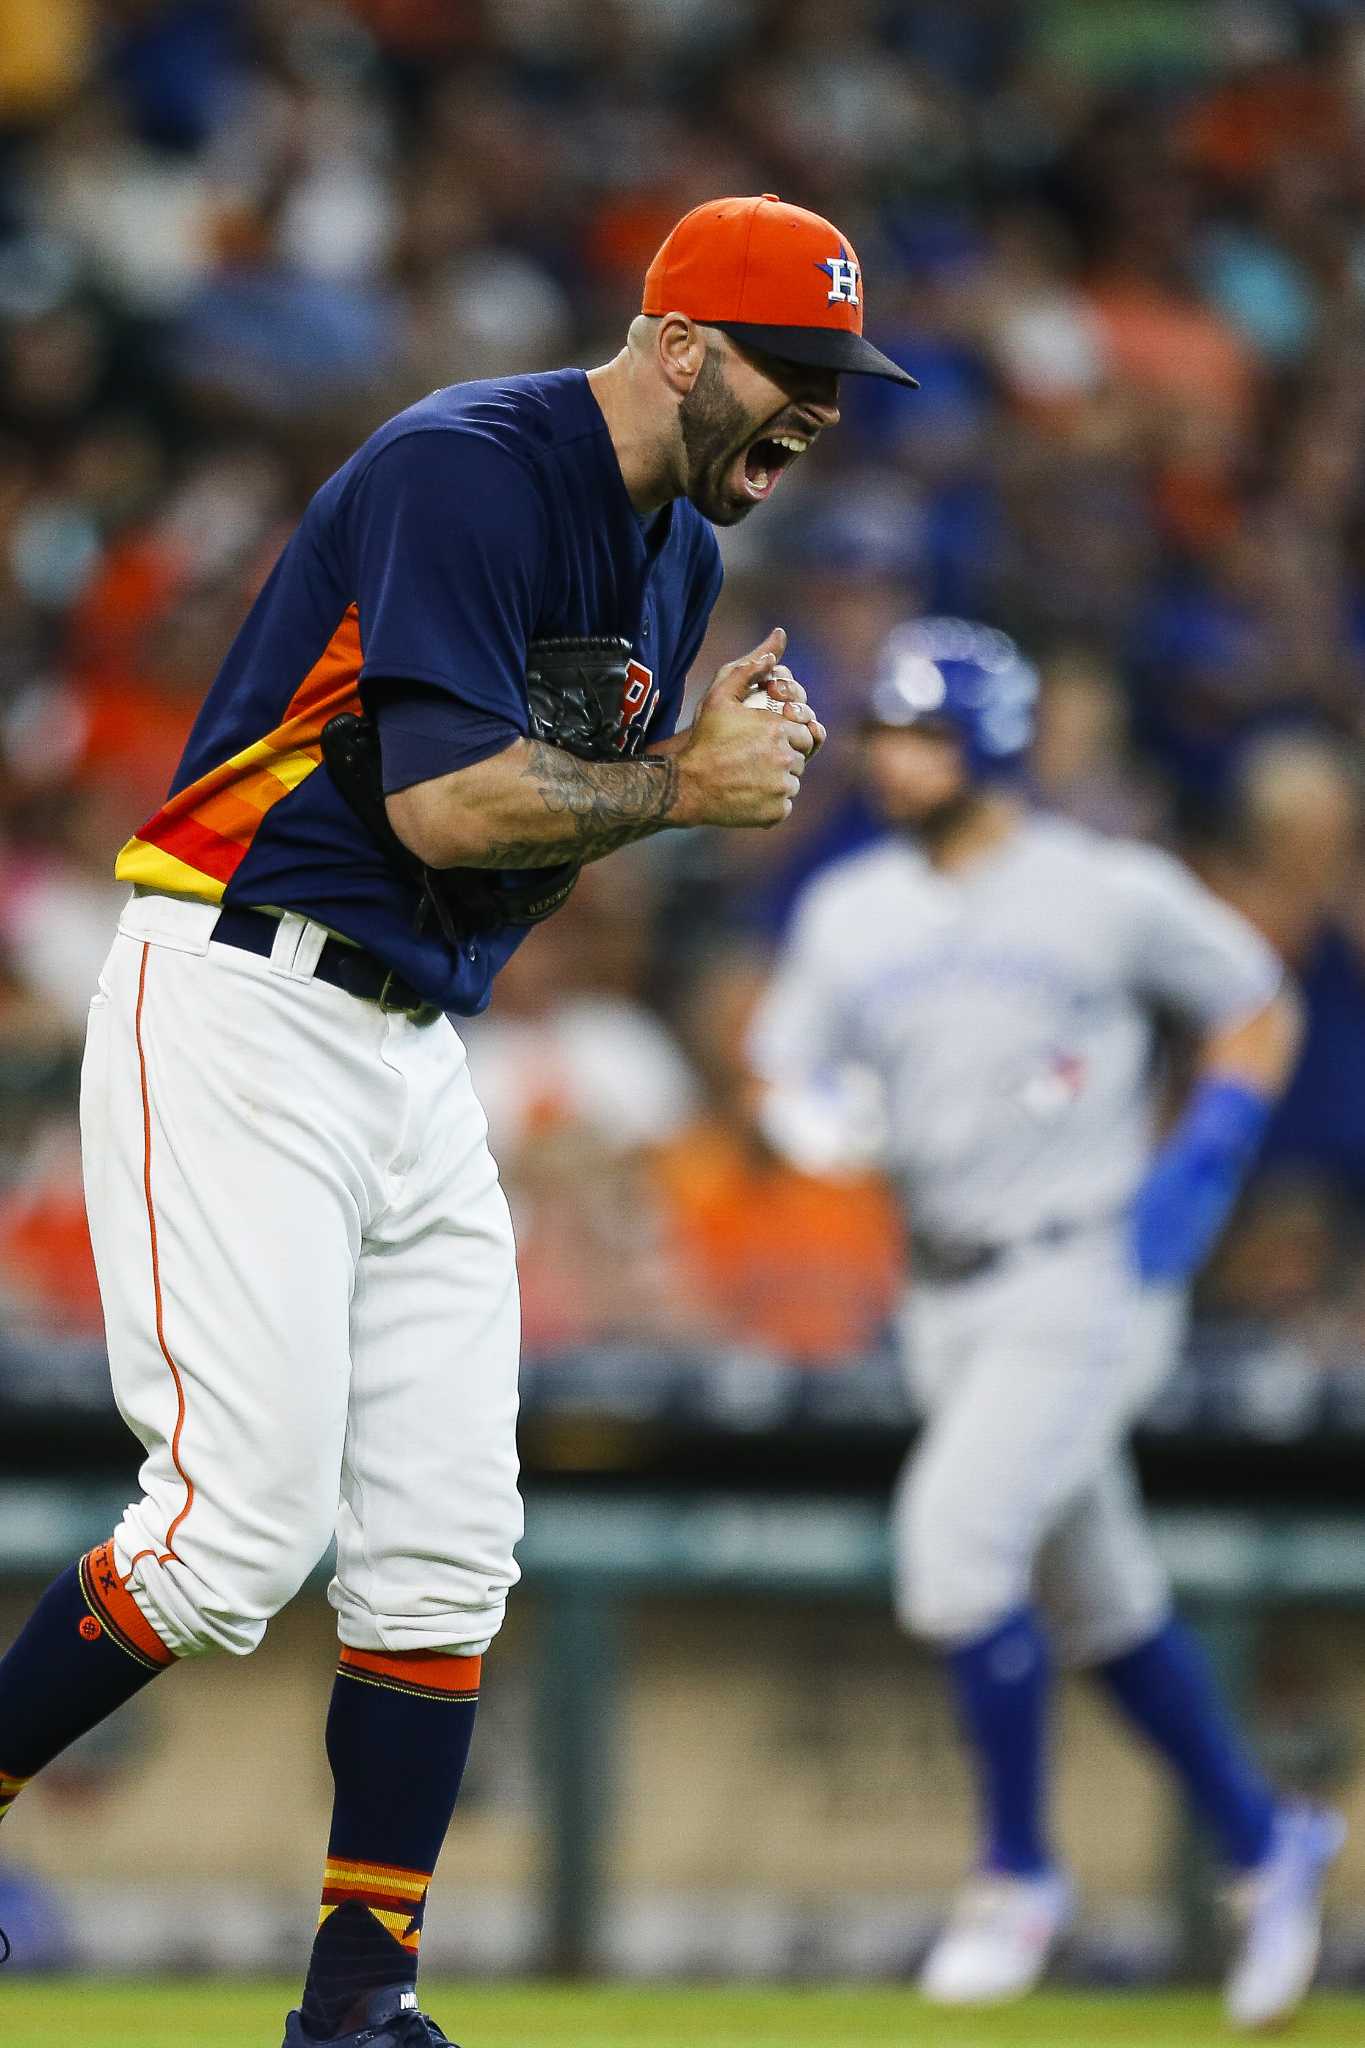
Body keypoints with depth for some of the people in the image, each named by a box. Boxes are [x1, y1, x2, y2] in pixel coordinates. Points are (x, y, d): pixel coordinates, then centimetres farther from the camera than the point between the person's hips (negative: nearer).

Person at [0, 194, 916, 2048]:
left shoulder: (677, 549, 14)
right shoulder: (470, 472, -15)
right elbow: (447, 801, -22)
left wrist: (715, 745, -1)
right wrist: (686, 786, -10)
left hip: (419, 1046, 9)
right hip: (240, 1009, -9)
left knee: (448, 1546, 3)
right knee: (243, 1530, -15)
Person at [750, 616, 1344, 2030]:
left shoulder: (1111, 892, -7)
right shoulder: (849, 910, 7)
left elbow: (1257, 1010, 3)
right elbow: (786, 1070, 11)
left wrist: (1203, 1159, -10)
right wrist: (816, 1115, -12)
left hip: (1092, 1279, -6)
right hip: (949, 1300, 6)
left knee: (956, 1542, -20)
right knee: (1095, 1600, 13)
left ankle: (1017, 1874, -5)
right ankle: (1262, 1842, 31)